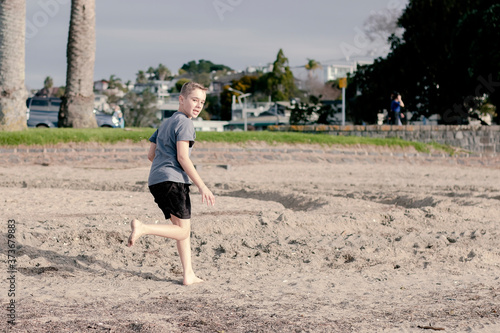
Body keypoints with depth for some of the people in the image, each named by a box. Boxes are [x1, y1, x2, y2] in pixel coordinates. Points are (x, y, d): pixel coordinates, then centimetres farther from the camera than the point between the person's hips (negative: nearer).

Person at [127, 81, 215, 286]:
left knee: (183, 228, 13)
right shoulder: (184, 123, -3)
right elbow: (182, 157, -13)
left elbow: (151, 155, 25)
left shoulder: (166, 123, 25)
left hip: (155, 181, 9)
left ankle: (188, 274, 9)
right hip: (173, 180, -9)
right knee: (182, 230, -8)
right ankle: (142, 228, -23)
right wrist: (202, 186, -14)